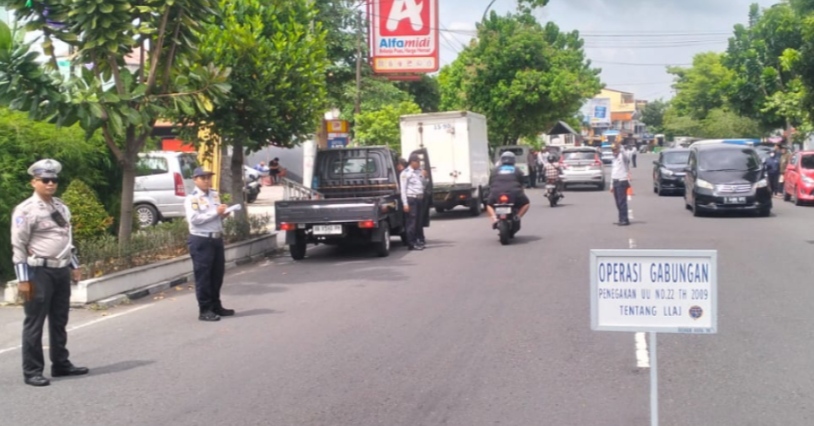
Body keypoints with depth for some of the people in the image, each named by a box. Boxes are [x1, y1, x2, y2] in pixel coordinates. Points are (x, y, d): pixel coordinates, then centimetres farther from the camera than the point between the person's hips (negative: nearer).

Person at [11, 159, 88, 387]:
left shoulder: (61, 207, 13)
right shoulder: (26, 210, -11)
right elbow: (18, 246, -13)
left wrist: (74, 266, 19)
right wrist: (23, 279, -17)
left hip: (61, 271, 7)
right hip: (40, 272, -7)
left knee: (59, 321, 17)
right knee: (34, 324, 0)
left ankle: (61, 364, 29)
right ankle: (32, 372, 8)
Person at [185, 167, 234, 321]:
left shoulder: (215, 195, 15)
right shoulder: (191, 198, -9)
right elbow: (194, 219, -22)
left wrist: (223, 214, 1)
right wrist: (215, 212, -21)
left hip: (217, 238, 8)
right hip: (201, 241, -8)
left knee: (217, 274, 14)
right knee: (203, 275, -2)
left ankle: (216, 306, 26)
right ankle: (204, 310, 4)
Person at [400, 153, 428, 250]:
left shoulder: (420, 171, 13)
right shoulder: (405, 173, -4)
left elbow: (424, 186, 21)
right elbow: (403, 189, -8)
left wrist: (424, 177, 2)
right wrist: (405, 204, -13)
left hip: (420, 198, 6)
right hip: (411, 199, -6)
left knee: (420, 221, 12)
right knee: (412, 222, -6)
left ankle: (420, 240, 22)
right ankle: (412, 244, -3)